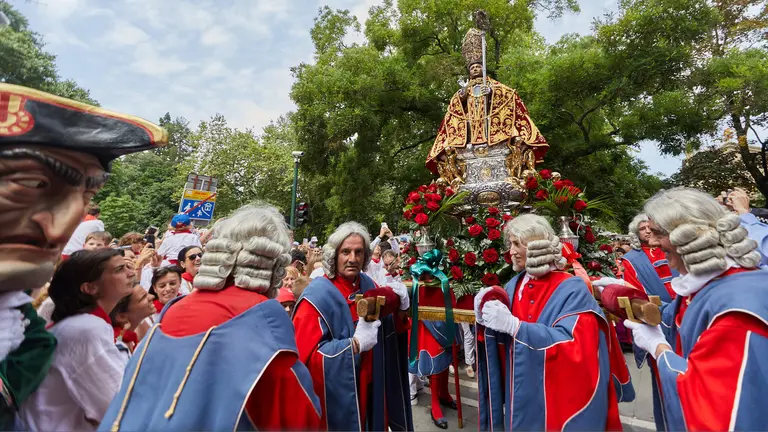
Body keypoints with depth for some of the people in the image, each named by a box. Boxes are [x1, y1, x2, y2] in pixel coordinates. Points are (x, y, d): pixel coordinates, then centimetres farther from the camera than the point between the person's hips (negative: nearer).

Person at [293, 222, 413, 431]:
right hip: (336, 392, -5)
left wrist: (400, 310, -12)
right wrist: (355, 343, -29)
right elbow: (307, 356, -23)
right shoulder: (317, 296, -21)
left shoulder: (369, 285, -3)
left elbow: (389, 331, 8)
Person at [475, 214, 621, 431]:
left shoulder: (572, 289, -16)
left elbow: (574, 347, -26)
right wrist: (484, 319, -17)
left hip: (559, 399, -5)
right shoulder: (514, 285, 0)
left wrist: (514, 325, -33)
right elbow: (503, 342, 4)